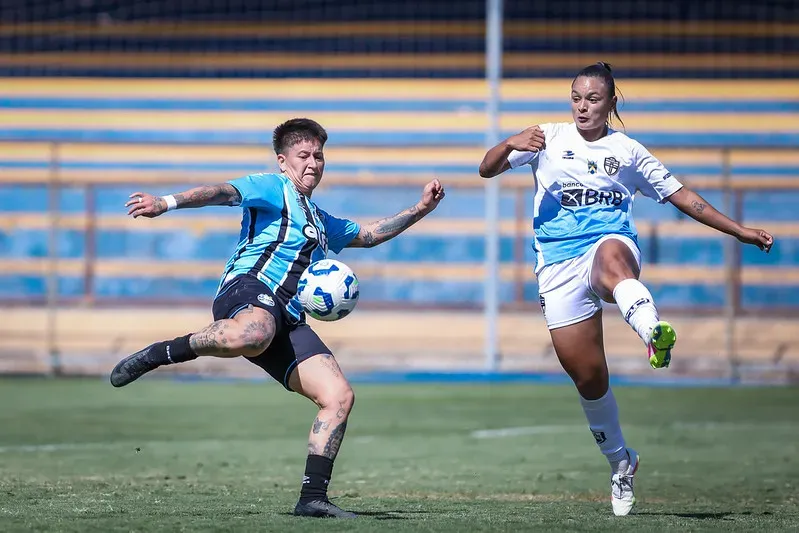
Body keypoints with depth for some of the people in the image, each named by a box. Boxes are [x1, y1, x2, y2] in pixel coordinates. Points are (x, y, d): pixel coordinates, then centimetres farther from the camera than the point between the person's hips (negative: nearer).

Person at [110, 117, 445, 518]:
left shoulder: (321, 221, 36)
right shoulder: (272, 189, 11)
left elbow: (369, 235, 50)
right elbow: (223, 193, -7)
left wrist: (419, 211, 43)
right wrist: (168, 203, -23)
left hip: (287, 319, 8)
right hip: (249, 286, -8)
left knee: (339, 397, -7)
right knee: (253, 334, -46)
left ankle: (312, 498, -6)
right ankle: (160, 353, -26)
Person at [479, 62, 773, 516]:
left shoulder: (628, 151, 14)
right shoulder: (550, 139, 12)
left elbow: (681, 195, 20)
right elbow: (487, 170, 5)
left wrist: (741, 232, 18)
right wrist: (510, 145, -18)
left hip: (612, 243, -2)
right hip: (558, 264, 2)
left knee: (608, 259, -42)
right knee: (588, 376, -1)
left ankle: (654, 332, -75)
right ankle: (621, 462, 23)